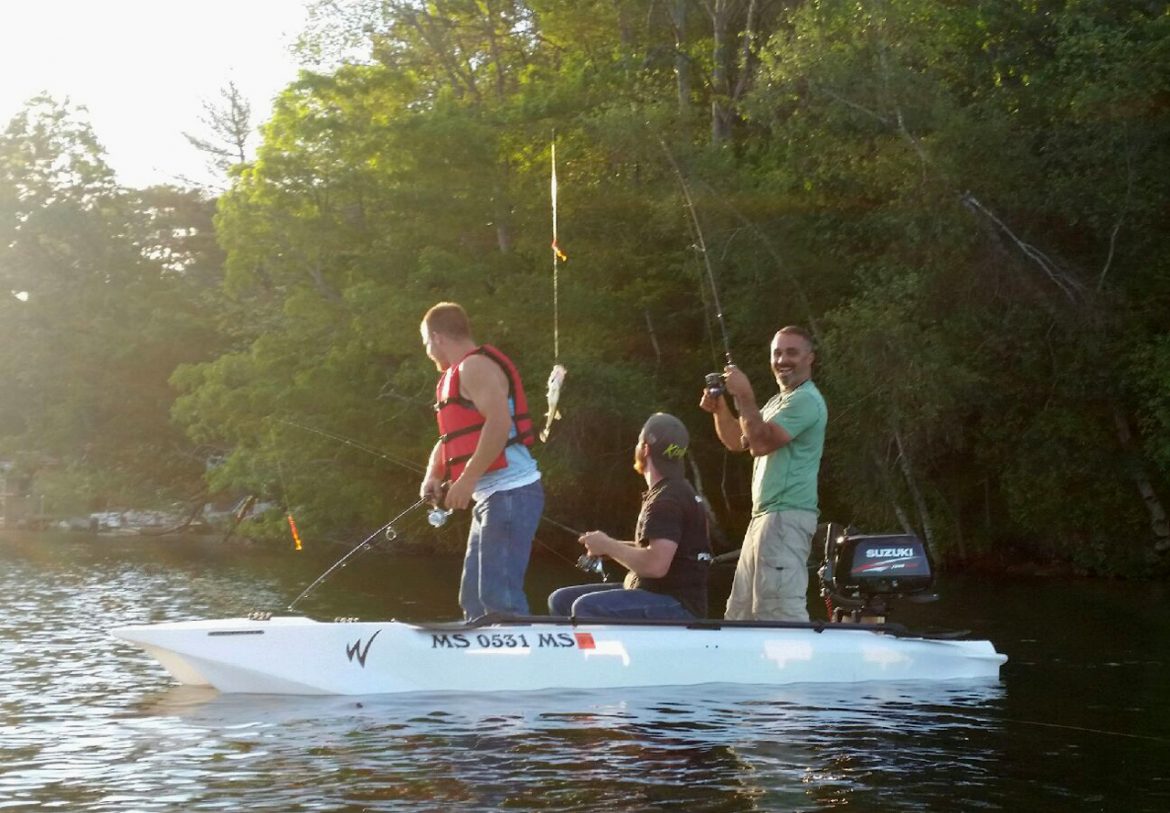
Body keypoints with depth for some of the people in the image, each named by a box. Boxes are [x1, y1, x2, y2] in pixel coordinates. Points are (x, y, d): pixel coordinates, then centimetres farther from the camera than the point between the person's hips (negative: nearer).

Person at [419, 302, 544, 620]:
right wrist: (433, 476, 4)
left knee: (499, 597, -14)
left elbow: (500, 423, -26)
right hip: (491, 497, 11)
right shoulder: (458, 374, 21)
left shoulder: (475, 366, -12)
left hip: (510, 494, -11)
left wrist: (467, 480, -25)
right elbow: (449, 439, 23)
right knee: (474, 598, 15)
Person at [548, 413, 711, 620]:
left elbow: (656, 564, -29)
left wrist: (609, 546, -13)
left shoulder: (668, 500, -17)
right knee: (561, 600, 7)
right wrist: (609, 546, 6)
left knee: (586, 608, -30)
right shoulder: (671, 491, 17)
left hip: (676, 605, -11)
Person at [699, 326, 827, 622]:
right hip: (764, 516, 11)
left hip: (786, 517, -11)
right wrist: (720, 410, 9)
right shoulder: (779, 401, 23)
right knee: (740, 615, 14)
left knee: (782, 614, -20)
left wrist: (744, 397, -17)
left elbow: (761, 442, -20)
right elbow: (737, 442, 25)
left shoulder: (806, 400, -10)